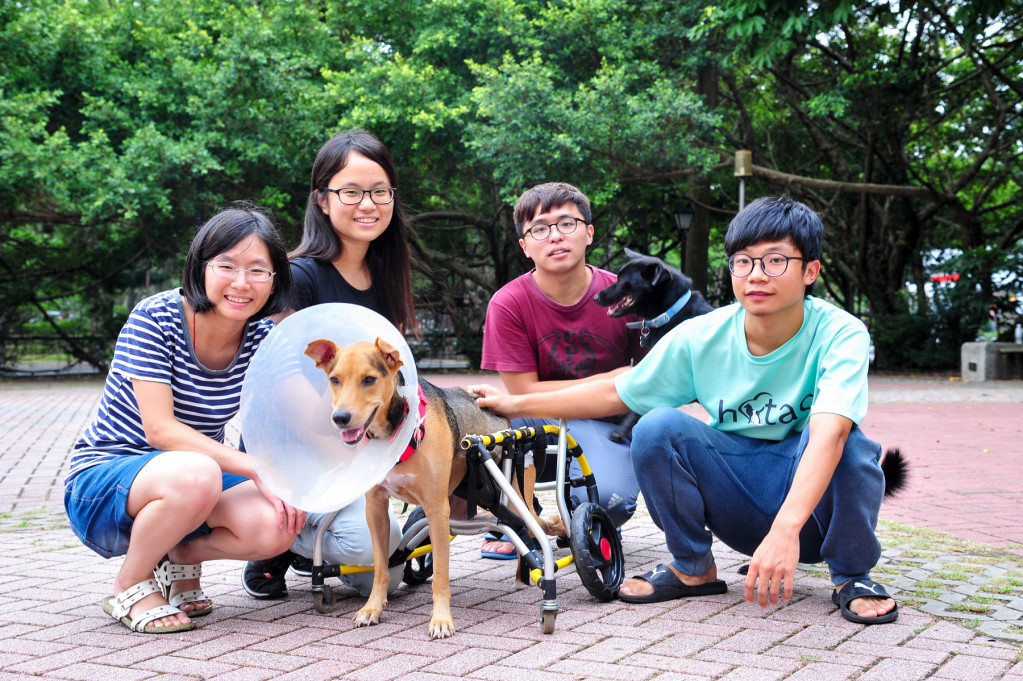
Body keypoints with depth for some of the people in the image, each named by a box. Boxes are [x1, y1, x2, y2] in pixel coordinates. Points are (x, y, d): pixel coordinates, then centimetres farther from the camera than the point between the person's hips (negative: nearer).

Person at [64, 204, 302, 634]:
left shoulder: (263, 340, -4)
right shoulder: (154, 319, -19)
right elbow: (160, 429, -26)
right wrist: (257, 469, -33)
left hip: (195, 480, 5)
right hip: (101, 485, -4)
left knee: (277, 527, -26)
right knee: (194, 475, -38)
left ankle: (183, 556, 7)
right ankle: (131, 584, -9)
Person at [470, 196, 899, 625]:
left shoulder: (840, 335, -22)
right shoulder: (700, 338, -10)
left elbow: (828, 433, -39)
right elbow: (617, 393, 3)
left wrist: (785, 530, -54)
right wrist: (517, 404, 1)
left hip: (816, 507, -2)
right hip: (739, 504, 3)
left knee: (846, 438, -34)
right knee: (657, 428, -21)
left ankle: (851, 577, -8)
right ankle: (692, 568, 0)